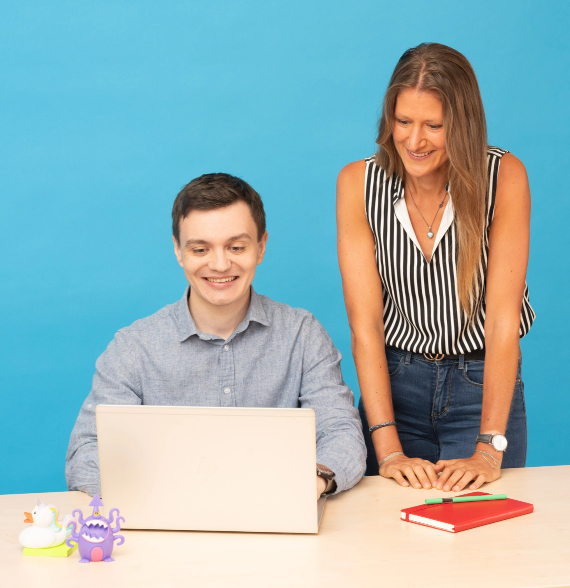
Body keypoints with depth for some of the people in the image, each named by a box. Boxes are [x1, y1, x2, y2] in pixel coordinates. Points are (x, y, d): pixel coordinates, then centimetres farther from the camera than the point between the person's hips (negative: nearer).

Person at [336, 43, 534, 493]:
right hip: (394, 382, 1)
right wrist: (389, 450, -23)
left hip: (483, 384, -1)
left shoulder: (503, 177, -14)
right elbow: (364, 320, -14)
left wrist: (489, 448, -25)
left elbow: (503, 314, -18)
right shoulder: (358, 183, -9)